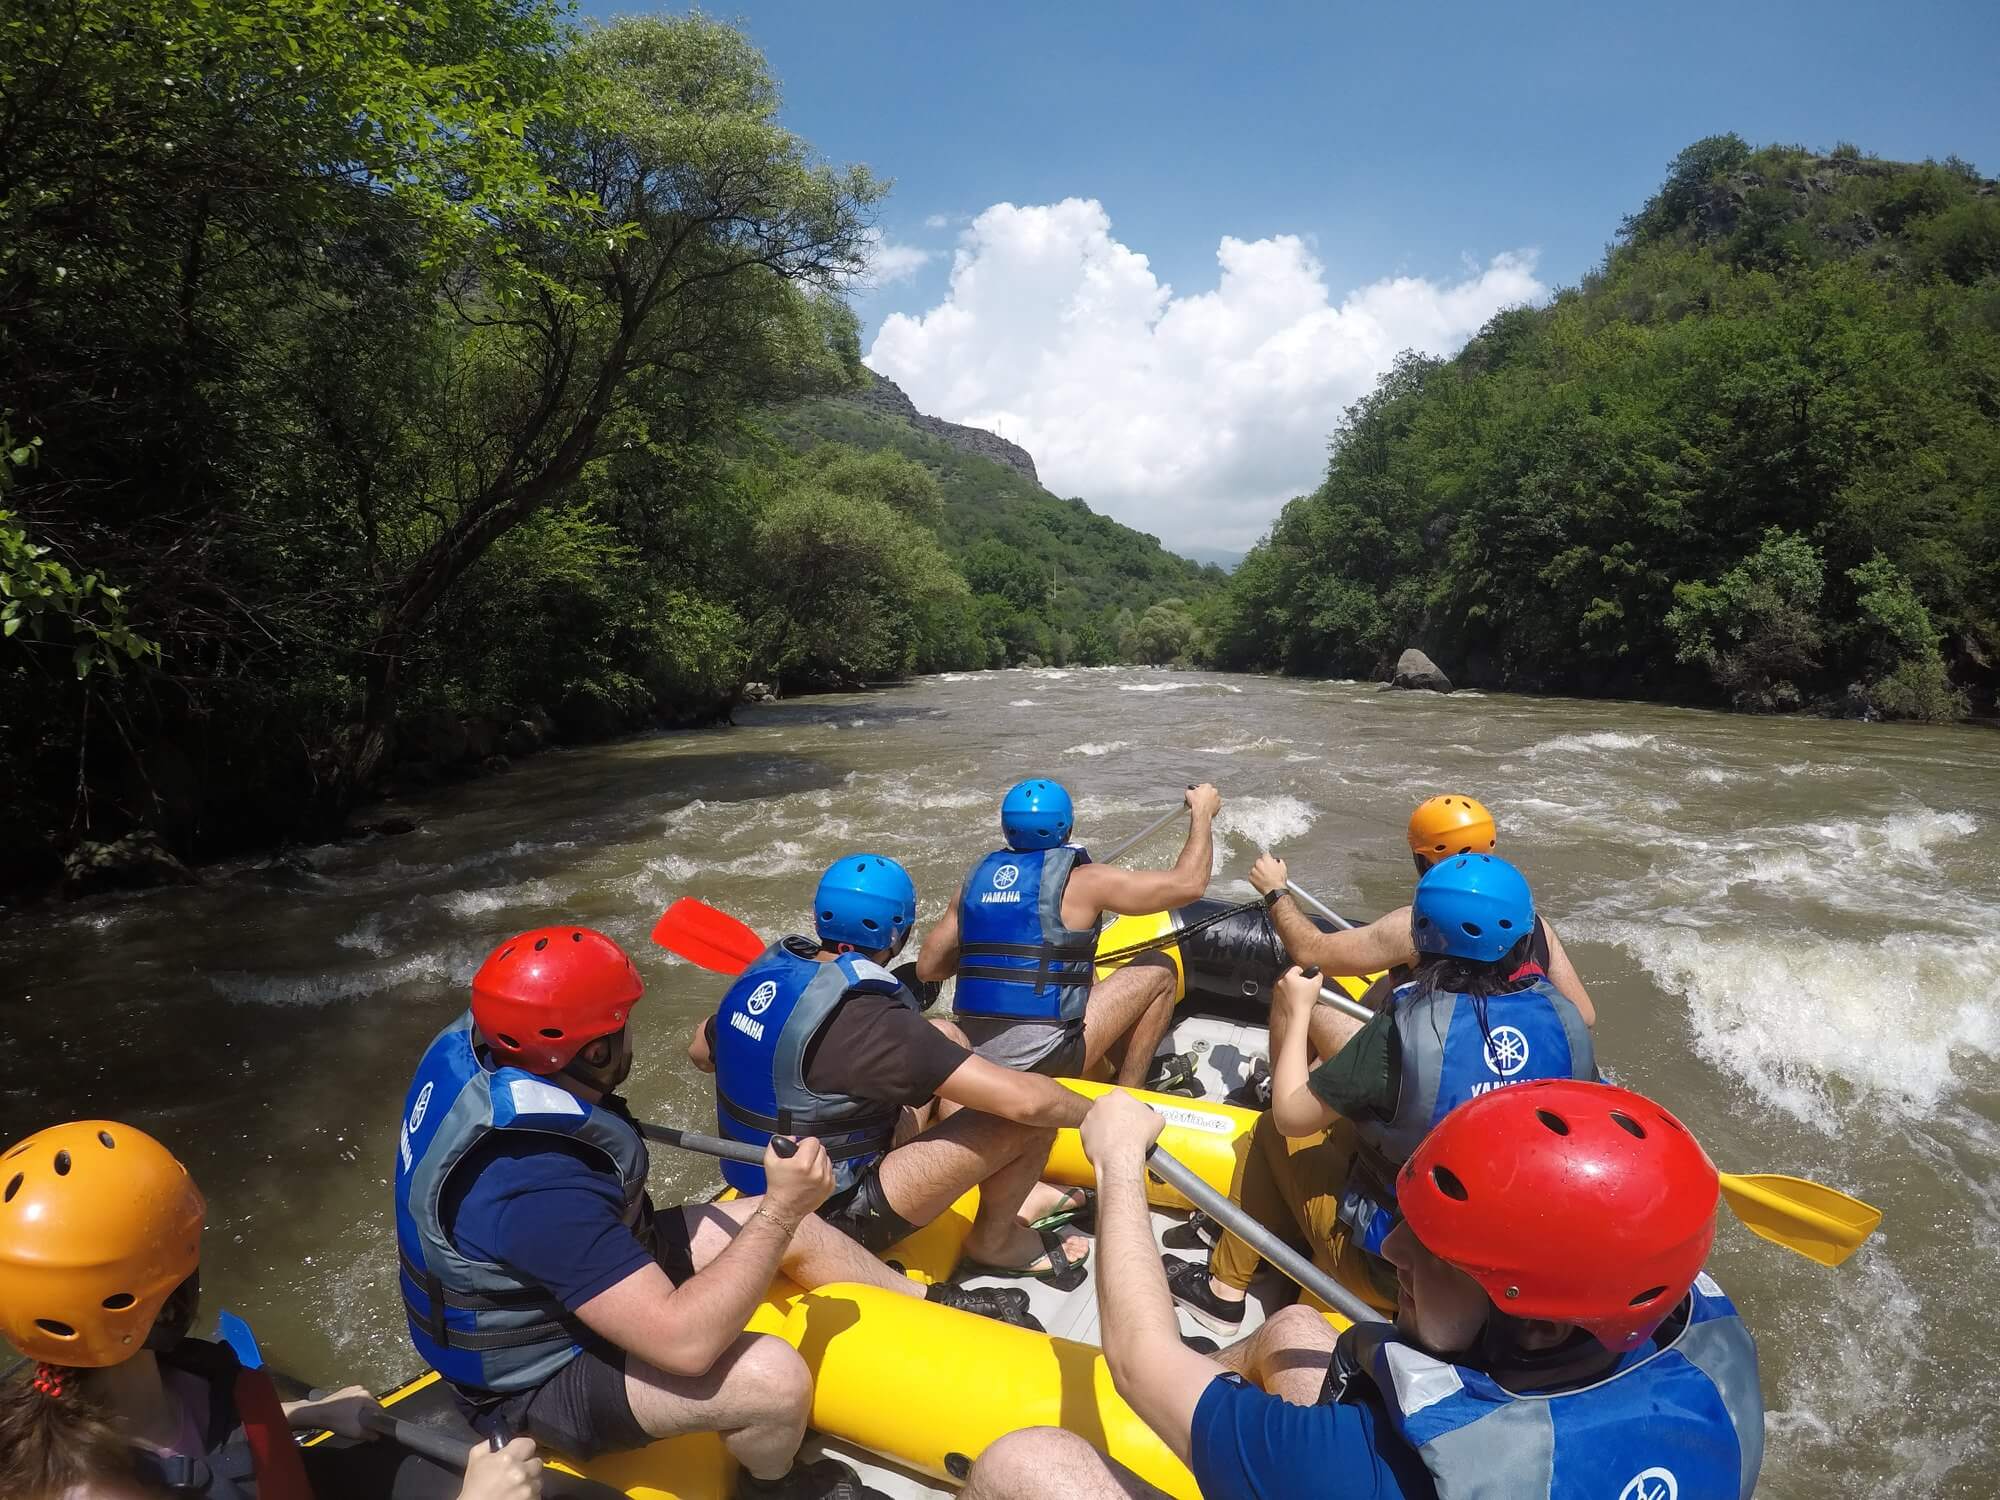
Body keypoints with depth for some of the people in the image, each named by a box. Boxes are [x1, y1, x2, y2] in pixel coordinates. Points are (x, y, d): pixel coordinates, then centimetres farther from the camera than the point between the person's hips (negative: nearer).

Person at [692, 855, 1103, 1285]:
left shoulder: (763, 975, -5)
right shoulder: (865, 1021, -28)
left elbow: (700, 1053, 16)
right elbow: (1024, 1100, -29)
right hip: (837, 1221, -9)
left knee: (945, 1038, 13)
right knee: (1031, 1118, -14)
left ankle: (1015, 1189, 21)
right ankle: (994, 1241, 14)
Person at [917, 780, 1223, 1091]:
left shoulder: (976, 878, 6)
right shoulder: (1080, 882, -9)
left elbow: (927, 968, 10)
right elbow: (1188, 883, -6)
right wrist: (1203, 812, 10)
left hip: (977, 1059, 7)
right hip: (1044, 1059, -7)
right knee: (1158, 970, 9)